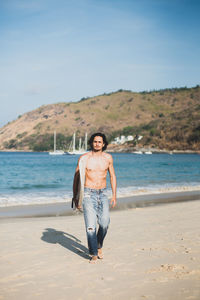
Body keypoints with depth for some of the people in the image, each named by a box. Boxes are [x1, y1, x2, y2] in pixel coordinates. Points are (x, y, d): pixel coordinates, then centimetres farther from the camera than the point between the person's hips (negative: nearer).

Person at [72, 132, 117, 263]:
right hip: (88, 194, -2)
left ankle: (99, 246, 17)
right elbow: (76, 177, 5)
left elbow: (112, 176, 15)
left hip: (103, 194, 2)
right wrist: (75, 196, 4)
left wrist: (114, 195, 11)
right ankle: (94, 254, 1)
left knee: (104, 223, -10)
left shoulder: (108, 158, 6)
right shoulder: (84, 158, -3)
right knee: (91, 225, -9)